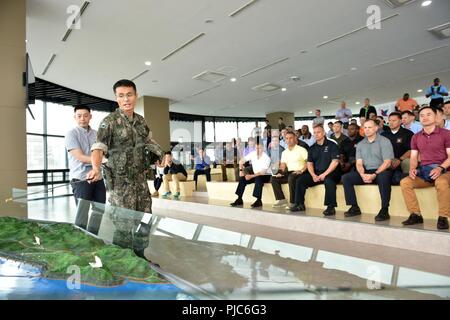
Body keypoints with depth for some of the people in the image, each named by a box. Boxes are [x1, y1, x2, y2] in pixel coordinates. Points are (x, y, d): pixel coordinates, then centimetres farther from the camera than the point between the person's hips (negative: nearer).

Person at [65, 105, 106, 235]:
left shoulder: (96, 134, 12)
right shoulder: (72, 134, -4)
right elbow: (80, 157, -14)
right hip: (81, 179, -5)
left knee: (100, 210, 12)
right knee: (82, 212, 1)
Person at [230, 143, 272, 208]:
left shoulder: (266, 158, -21)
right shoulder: (253, 154, -6)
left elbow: (262, 172, -28)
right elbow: (241, 161, 3)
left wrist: (251, 176, -33)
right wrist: (241, 170, -10)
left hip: (265, 175, -6)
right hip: (255, 175, 6)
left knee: (258, 179, -38)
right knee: (242, 179, -13)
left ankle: (259, 201, -33)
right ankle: (239, 199, -9)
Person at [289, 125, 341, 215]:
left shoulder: (331, 145, -1)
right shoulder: (312, 148, 15)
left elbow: (335, 162, -10)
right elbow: (309, 163, 12)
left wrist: (324, 174, -19)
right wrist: (313, 175, -7)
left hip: (330, 173, -5)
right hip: (316, 174, 6)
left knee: (328, 180, -38)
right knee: (300, 180, -10)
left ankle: (331, 207, -29)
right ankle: (300, 204, 0)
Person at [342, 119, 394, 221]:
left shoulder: (384, 141, 0)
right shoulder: (360, 144, 14)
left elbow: (387, 162, -9)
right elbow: (359, 163, 7)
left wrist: (374, 174, -22)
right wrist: (363, 174, -15)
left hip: (381, 171, -5)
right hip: (366, 172, 5)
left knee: (383, 176, -39)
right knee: (345, 177, -14)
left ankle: (384, 210, -30)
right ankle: (355, 207, -10)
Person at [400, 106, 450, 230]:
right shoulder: (416, 137, 15)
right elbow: (414, 157, 13)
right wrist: (412, 168, -8)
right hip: (423, 171, 4)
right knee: (404, 182, -20)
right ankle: (416, 215, -14)